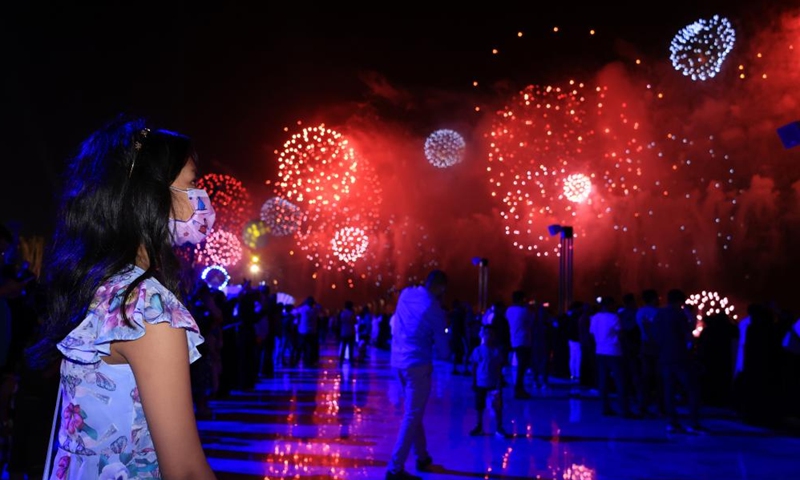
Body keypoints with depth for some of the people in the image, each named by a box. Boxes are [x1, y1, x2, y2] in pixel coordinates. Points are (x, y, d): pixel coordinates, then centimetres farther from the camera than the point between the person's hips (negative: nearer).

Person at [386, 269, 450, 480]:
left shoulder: (406, 294, 4)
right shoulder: (434, 309, -13)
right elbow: (441, 343, -5)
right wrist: (445, 354, 16)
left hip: (398, 360, 7)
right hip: (417, 364, -7)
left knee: (413, 412, 19)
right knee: (412, 416, 0)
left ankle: (422, 458, 31)